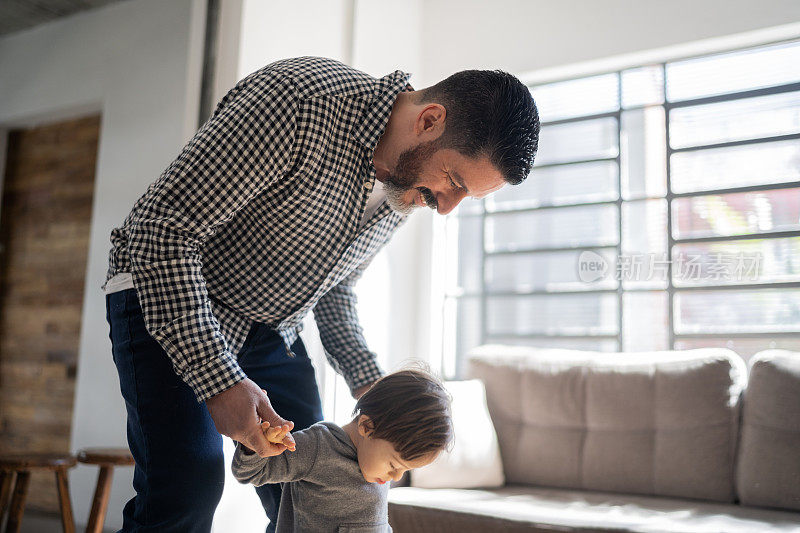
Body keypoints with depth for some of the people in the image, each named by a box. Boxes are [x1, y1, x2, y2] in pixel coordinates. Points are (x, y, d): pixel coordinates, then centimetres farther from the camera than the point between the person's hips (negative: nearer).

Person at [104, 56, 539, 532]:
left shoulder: (411, 183, -4)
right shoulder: (297, 98, -30)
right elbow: (161, 228, -29)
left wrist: (369, 383, -5)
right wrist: (219, 381, -33)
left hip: (271, 326, 7)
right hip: (165, 300, -6)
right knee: (188, 491, -21)